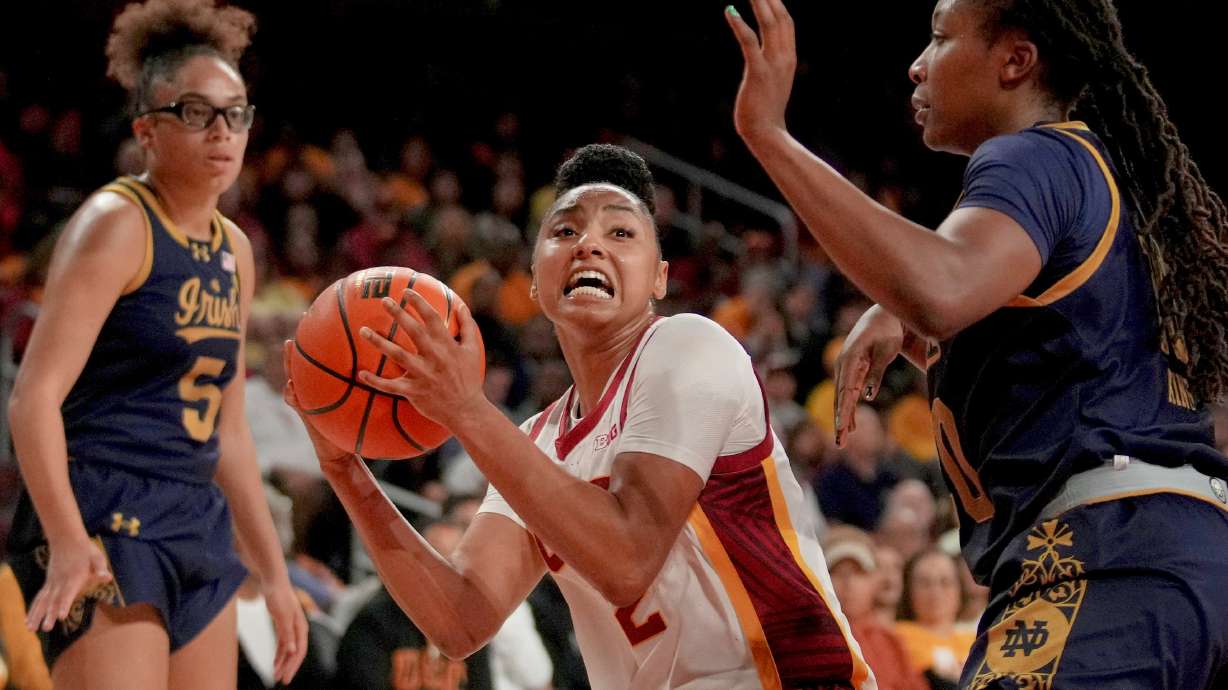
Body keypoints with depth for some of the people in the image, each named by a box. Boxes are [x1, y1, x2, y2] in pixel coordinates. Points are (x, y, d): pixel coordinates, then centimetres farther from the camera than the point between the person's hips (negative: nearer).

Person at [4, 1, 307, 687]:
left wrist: (274, 572, 21)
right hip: (105, 525, -8)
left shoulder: (235, 251, 15)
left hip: (198, 528, 8)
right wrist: (67, 542, -29)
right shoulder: (116, 224, -8)